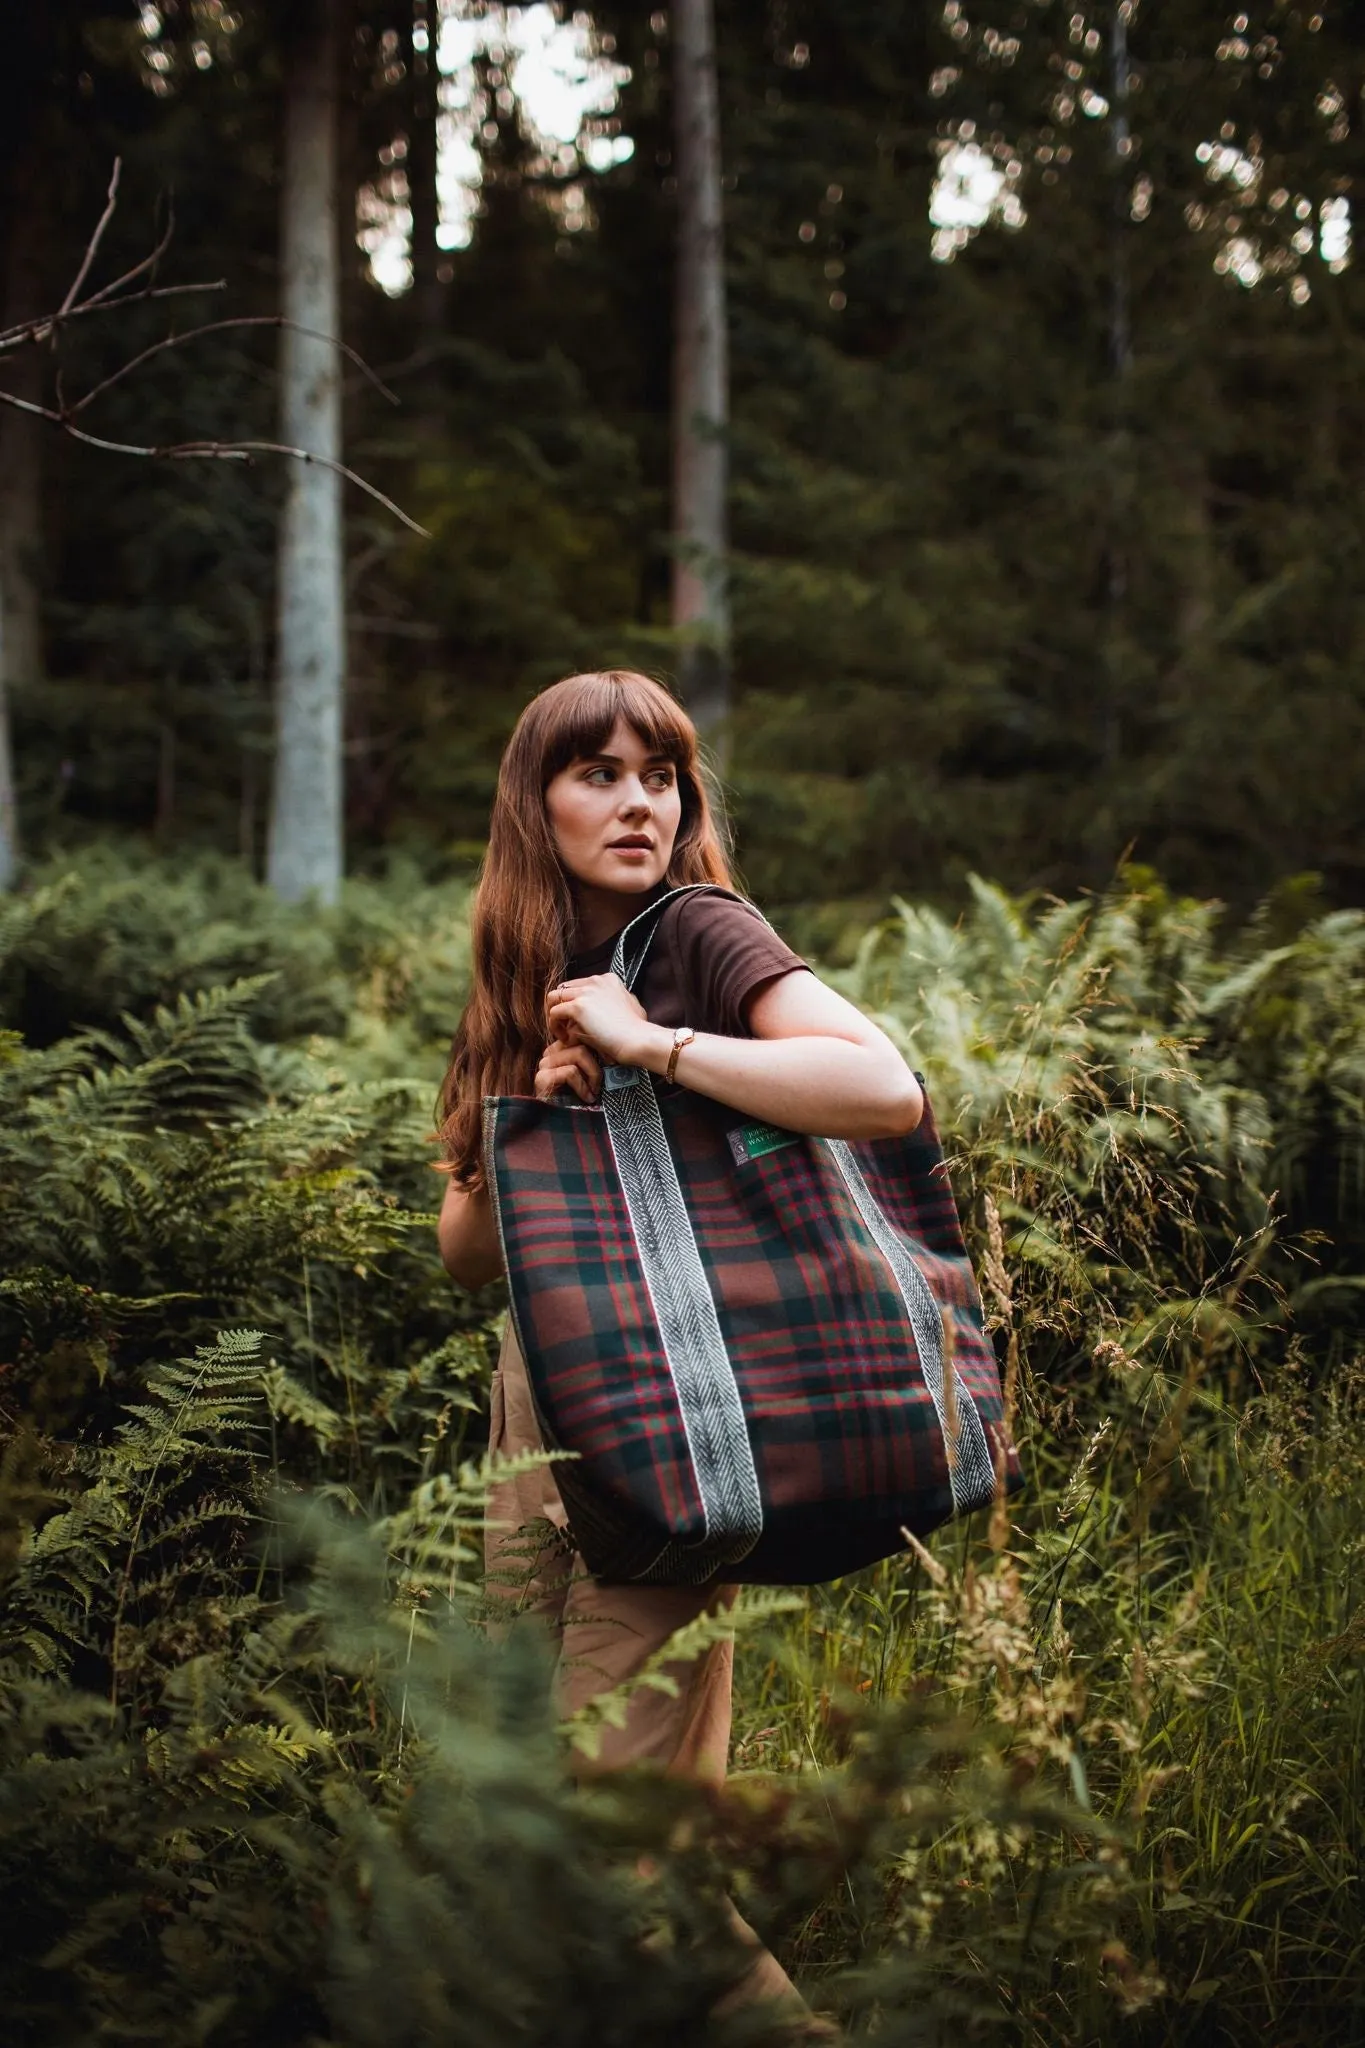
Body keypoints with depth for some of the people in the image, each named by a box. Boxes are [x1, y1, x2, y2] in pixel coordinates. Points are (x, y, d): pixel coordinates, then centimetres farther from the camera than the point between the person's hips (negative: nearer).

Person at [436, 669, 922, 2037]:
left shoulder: (704, 938, -9)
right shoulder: (524, 985, 11)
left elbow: (889, 1091, -27)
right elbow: (466, 1255, 9)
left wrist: (646, 1045, -22)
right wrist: (535, 1119, -9)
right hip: (533, 1408, 7)